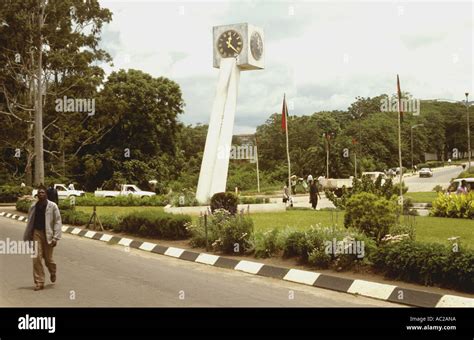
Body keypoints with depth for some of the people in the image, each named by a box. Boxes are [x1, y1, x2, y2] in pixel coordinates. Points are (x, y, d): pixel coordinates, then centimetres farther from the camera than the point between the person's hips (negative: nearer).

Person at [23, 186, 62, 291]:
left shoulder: (52, 206, -5)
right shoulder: (33, 206, 7)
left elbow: (57, 222, -6)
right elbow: (30, 222, 15)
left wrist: (55, 237, -13)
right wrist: (27, 237, 14)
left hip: (48, 234, -2)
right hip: (36, 233, 3)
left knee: (48, 259, 6)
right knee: (36, 258, -6)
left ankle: (52, 272, 40)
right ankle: (39, 282, 2)